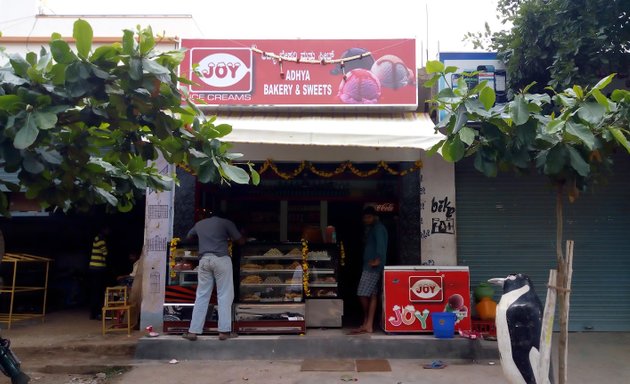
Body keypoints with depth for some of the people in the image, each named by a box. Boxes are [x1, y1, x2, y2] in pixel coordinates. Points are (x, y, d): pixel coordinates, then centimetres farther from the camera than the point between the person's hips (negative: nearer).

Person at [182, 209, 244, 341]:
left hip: (204, 259, 4)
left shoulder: (199, 224, 19)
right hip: (221, 259, -4)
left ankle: (193, 331, 4)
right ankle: (224, 331, -4)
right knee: (224, 295, 0)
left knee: (202, 296, 7)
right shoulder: (226, 222, 7)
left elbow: (188, 237, 37)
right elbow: (241, 241, 8)